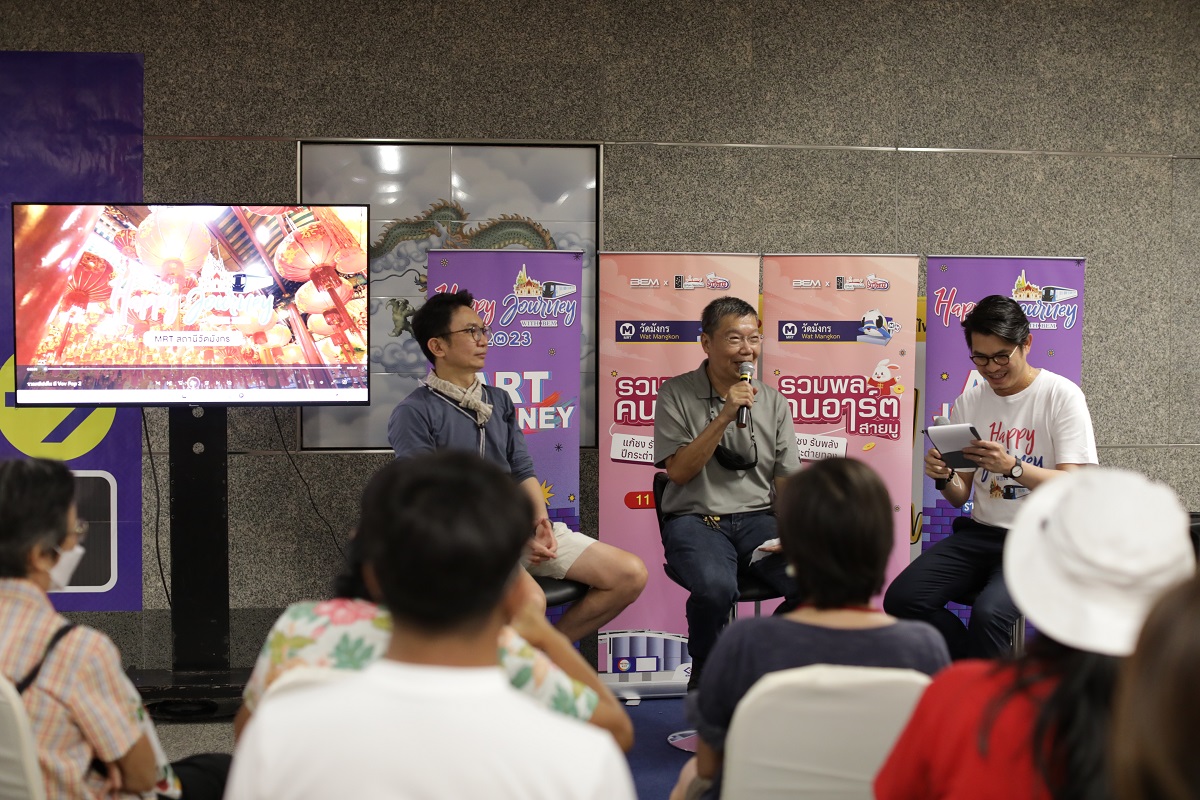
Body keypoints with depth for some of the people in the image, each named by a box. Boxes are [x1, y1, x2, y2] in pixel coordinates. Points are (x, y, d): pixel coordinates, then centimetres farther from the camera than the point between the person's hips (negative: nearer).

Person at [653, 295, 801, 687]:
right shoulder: (676, 394, 2)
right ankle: (704, 681, -5)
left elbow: (789, 481, 9)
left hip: (758, 518, 3)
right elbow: (678, 471, -7)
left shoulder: (773, 401, 11)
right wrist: (725, 416, -14)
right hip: (695, 519, -3)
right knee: (717, 588, -35)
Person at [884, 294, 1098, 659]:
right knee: (901, 600, -17)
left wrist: (1012, 466, -28)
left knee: (989, 613, -34)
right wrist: (944, 476, -11)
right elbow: (961, 496, 13)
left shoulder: (1061, 395, -5)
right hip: (980, 532, 5)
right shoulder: (969, 402, 10)